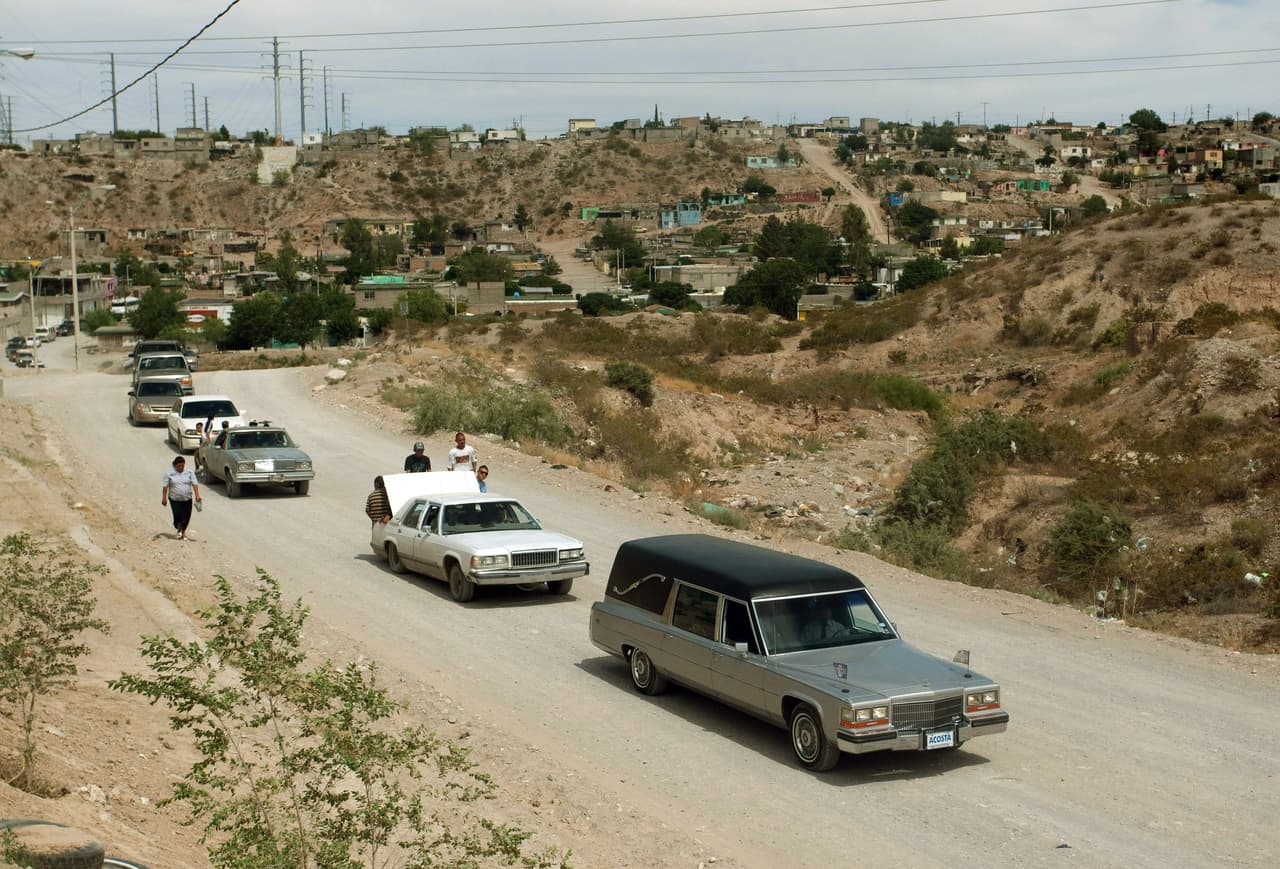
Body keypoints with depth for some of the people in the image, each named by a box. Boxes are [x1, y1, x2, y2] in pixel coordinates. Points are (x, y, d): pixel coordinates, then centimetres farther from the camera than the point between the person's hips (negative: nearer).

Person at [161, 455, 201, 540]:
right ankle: (179, 529, 19)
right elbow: (165, 487, 0)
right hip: (175, 499, -2)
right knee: (178, 516, -9)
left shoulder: (190, 472, 2)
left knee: (186, 517, 4)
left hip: (187, 499, 2)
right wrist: (164, 498, -5)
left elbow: (194, 484, -4)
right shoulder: (169, 474, -1)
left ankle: (183, 531, 25)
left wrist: (197, 495, -16)